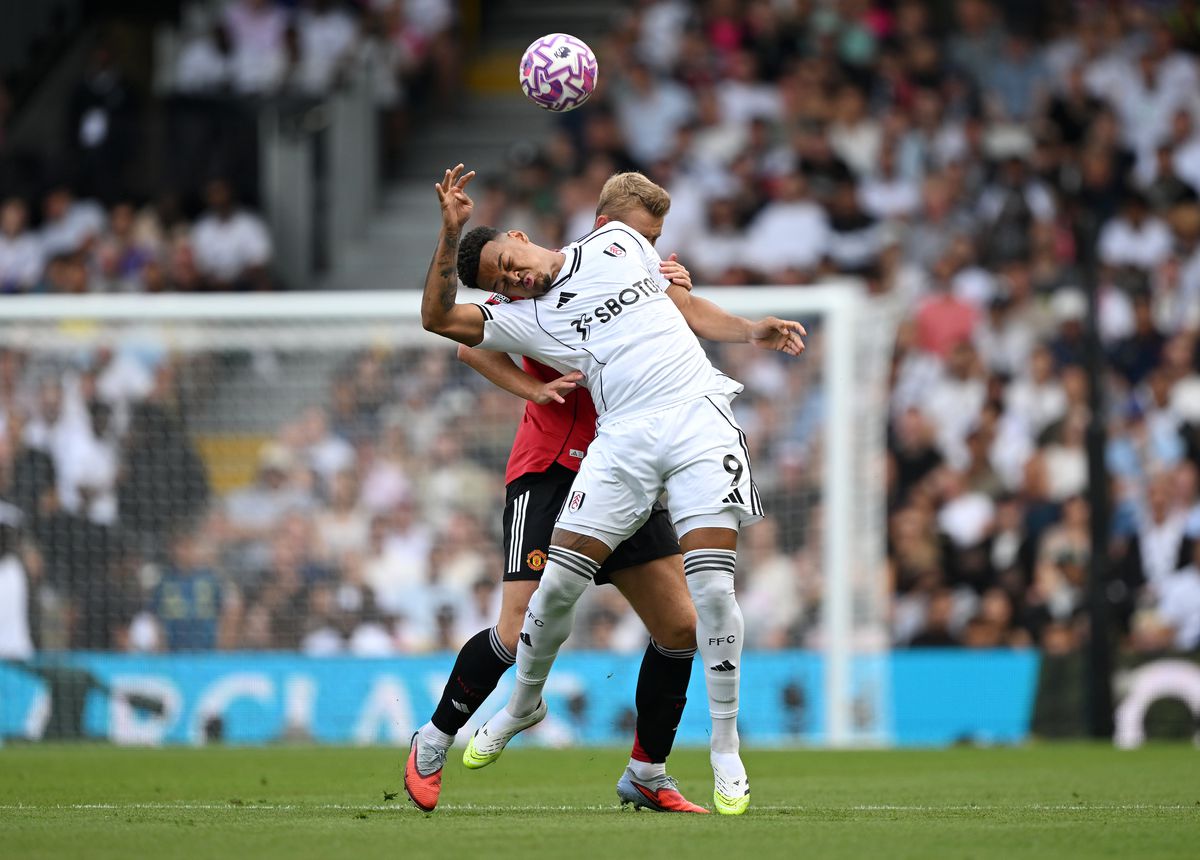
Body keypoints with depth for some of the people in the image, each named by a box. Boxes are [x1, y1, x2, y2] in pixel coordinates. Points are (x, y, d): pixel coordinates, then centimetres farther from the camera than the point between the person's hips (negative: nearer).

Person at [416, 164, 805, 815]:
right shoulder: (525, 317, 11)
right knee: (558, 583, -7)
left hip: (699, 413, -1)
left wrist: (751, 332, 14)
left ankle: (725, 746, -3)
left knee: (712, 585, -14)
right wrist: (450, 233, -5)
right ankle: (523, 705, 22)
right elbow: (439, 317, 3)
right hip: (625, 437, 1)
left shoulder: (614, 243, 15)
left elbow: (682, 300, 25)